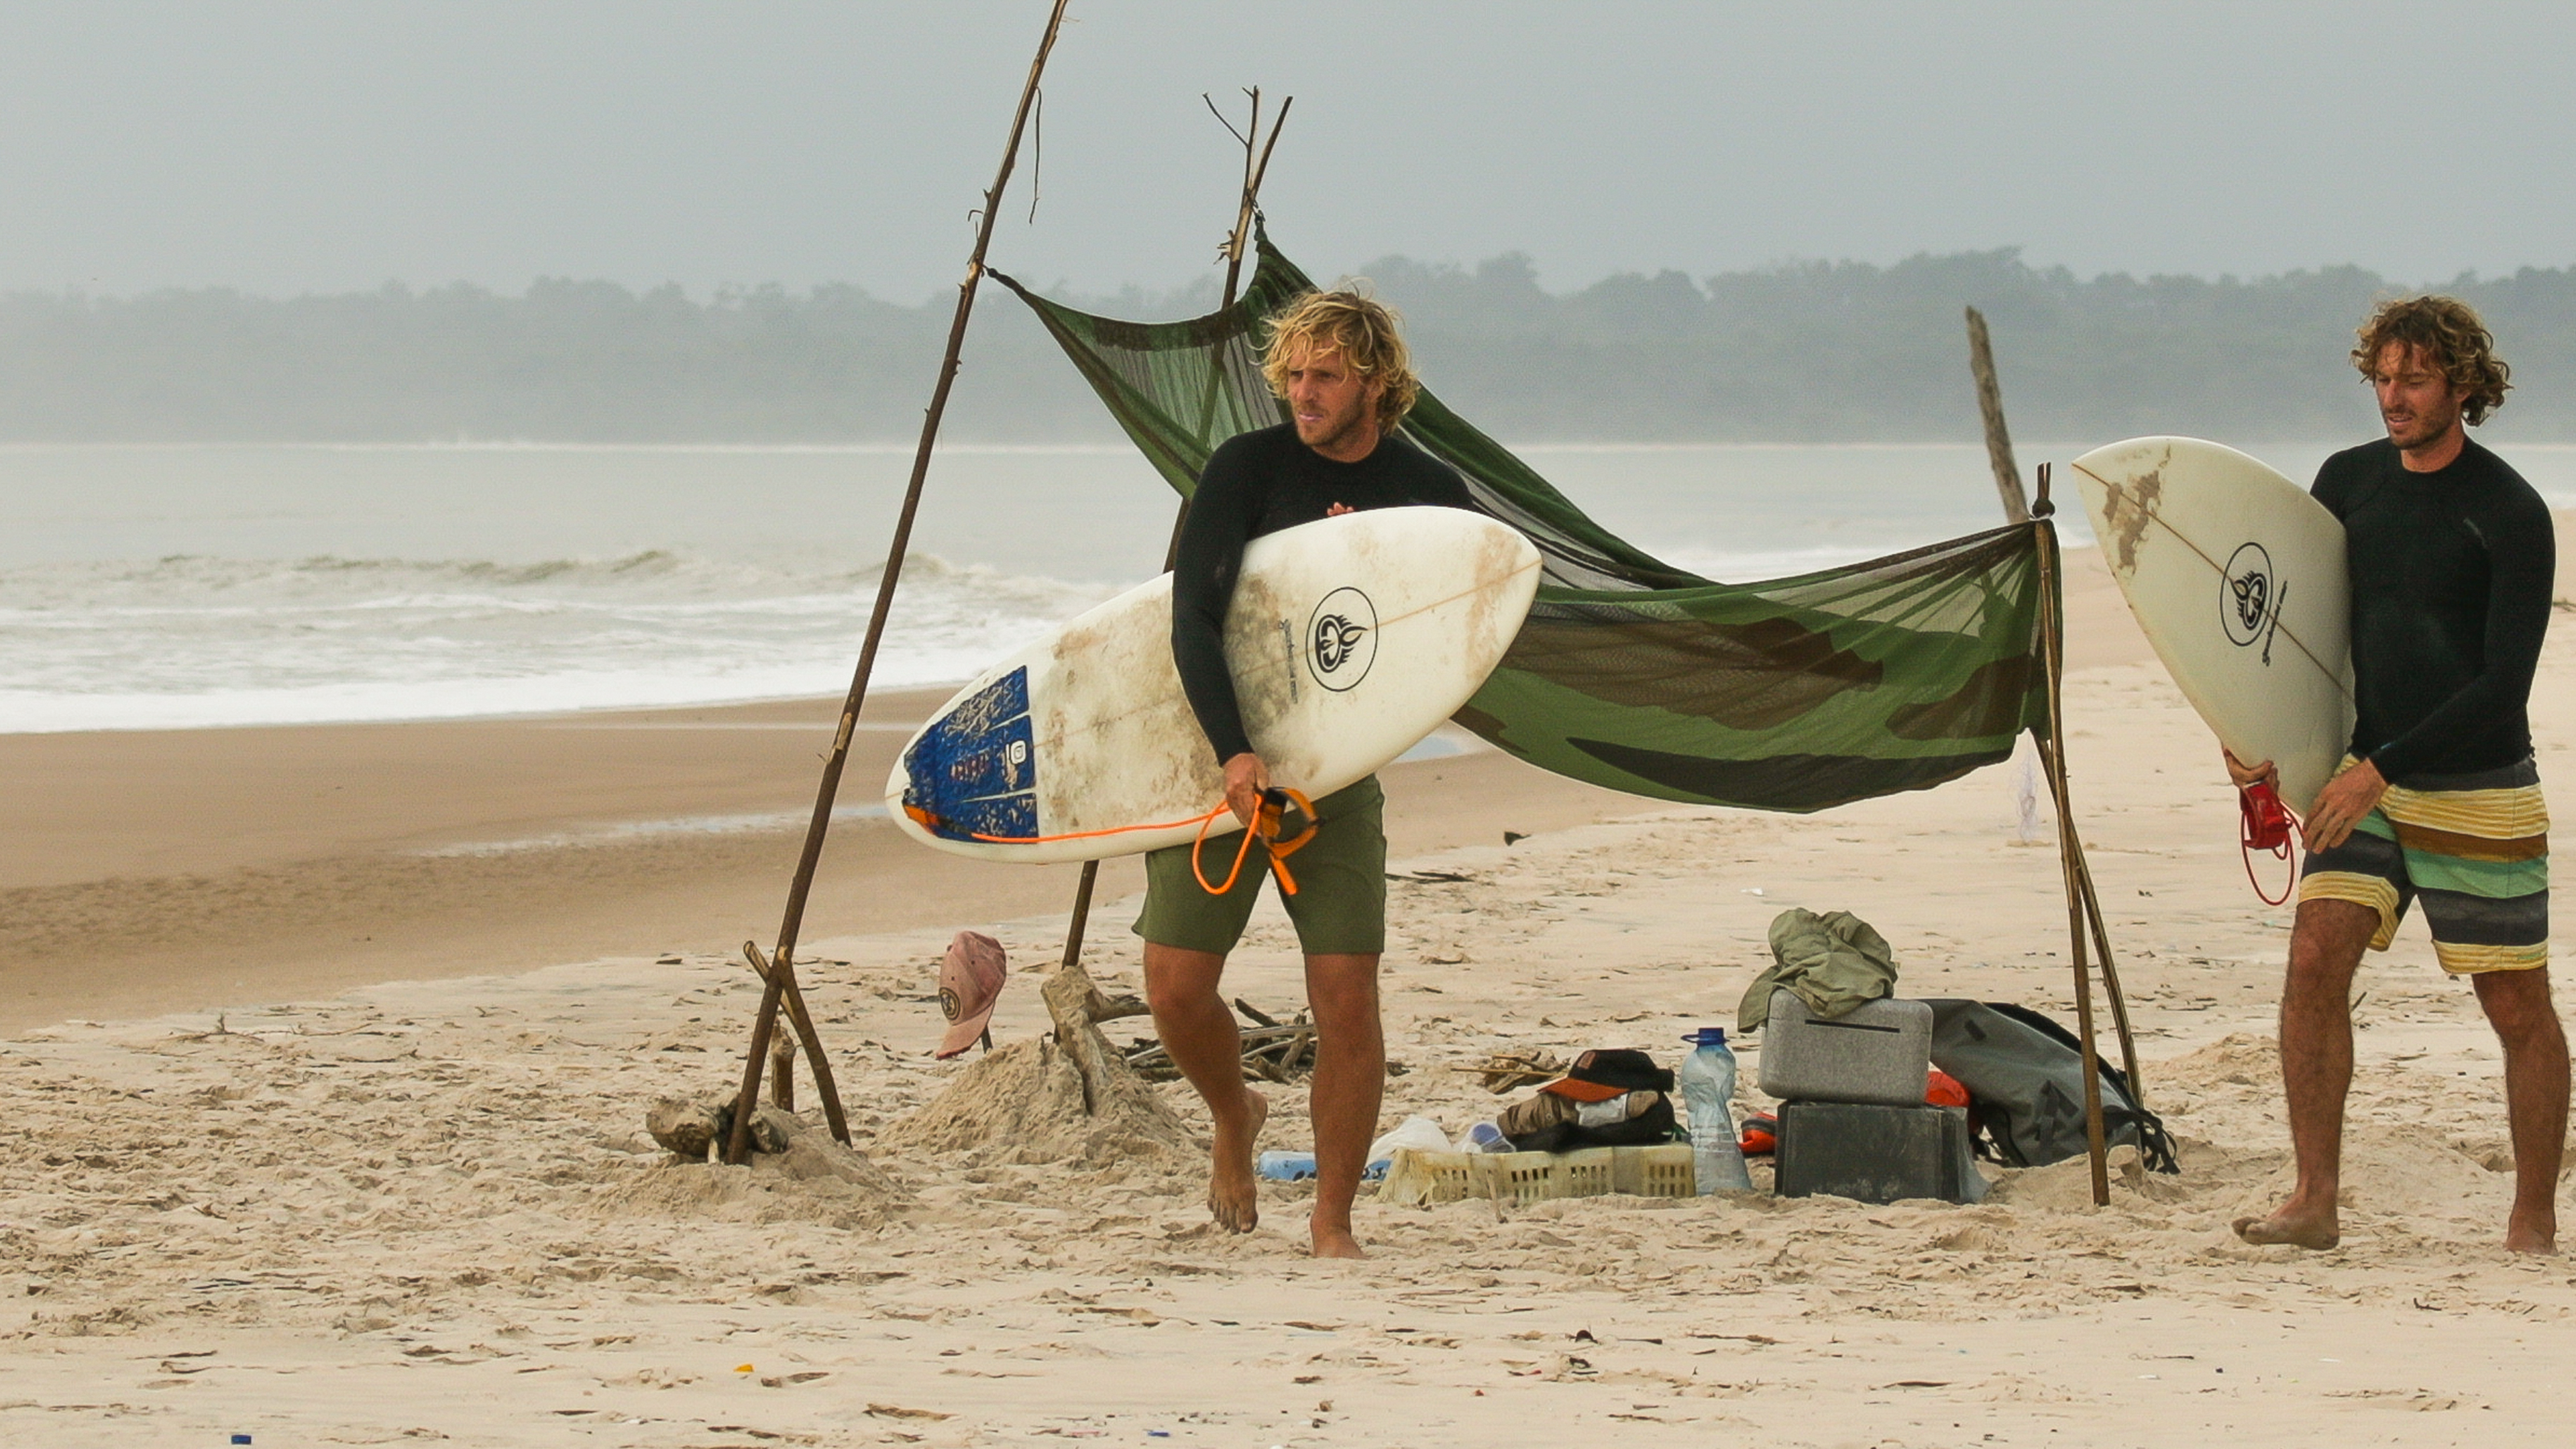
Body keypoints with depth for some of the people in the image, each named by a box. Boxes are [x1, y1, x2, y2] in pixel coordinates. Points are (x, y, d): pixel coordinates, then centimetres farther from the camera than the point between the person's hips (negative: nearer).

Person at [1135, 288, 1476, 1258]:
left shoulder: (1430, 494, 0)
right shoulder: (1248, 468, -7)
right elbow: (1192, 617, -15)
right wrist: (1233, 751, -27)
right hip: (1221, 759, -1)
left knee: (1347, 997, -8)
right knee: (1176, 986, -5)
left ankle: (1332, 1220, 5)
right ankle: (1235, 1120, 27)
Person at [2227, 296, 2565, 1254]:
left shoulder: (2509, 514, -12)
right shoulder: (2349, 482, 5)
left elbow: (2505, 682, -17)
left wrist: (2381, 770, -21)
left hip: (2480, 792, -5)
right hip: (2368, 781, 5)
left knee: (2517, 1005, 1)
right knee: (2315, 957, -12)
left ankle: (2535, 1225, 13)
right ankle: (2314, 1201, -8)